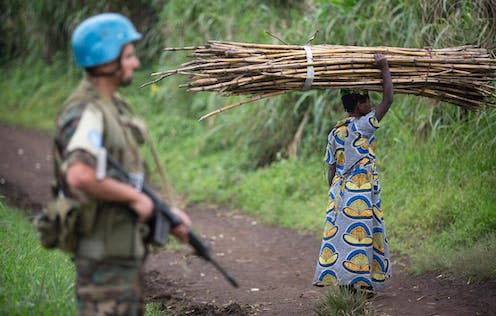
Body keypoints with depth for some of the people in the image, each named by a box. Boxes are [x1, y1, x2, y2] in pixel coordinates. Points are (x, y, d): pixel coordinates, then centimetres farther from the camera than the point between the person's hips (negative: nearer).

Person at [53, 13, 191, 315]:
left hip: (127, 248, 10)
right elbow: (80, 176, -36)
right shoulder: (86, 113, -19)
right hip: (104, 254, -10)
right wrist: (136, 197, -24)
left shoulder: (114, 106, 12)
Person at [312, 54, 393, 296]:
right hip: (361, 194, -7)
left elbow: (331, 170, 11)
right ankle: (360, 284, -3)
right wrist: (384, 67, -3)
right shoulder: (363, 126, -10)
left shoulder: (335, 133, 9)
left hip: (339, 192, 7)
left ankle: (343, 282, 9)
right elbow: (388, 99, -11)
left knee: (338, 234, 6)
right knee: (359, 234, -3)